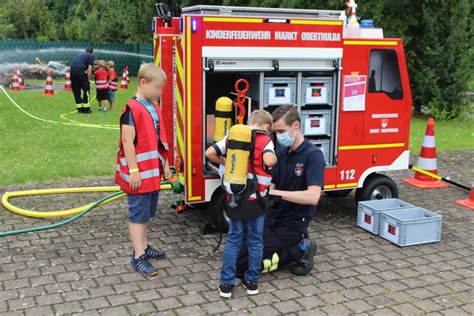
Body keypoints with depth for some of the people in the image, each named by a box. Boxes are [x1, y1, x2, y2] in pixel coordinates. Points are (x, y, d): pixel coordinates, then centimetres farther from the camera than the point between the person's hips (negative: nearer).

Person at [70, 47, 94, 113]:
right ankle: (86, 108, 4)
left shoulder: (80, 54, 29)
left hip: (72, 70, 6)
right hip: (80, 71, -6)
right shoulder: (91, 56, 11)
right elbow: (89, 69, 0)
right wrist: (88, 80, 2)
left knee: (76, 90, 12)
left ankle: (79, 108, 16)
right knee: (86, 89, 5)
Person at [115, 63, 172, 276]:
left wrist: (165, 166, 17)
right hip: (139, 173, -8)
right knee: (138, 214, -1)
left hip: (153, 172, 8)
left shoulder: (154, 108, 11)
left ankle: (143, 247, 32)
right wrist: (133, 171, -21)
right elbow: (127, 142, -19)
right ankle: (138, 257, 5)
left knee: (146, 212, 18)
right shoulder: (132, 109, -16)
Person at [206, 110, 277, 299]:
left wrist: (224, 163, 16)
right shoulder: (265, 140, -7)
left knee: (233, 240, 12)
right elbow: (269, 161, -25)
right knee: (255, 241, 12)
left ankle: (226, 284, 13)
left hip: (235, 197, 3)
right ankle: (252, 282, 20)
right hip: (255, 199, -3)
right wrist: (274, 157, -3)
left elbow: (210, 153, 0)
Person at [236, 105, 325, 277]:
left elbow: (313, 197, -27)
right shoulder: (282, 152, 7)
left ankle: (298, 251, -1)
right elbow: (271, 185, 7)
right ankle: (293, 244, 13)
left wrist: (276, 193, -29)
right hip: (273, 217, 8)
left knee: (240, 265, -13)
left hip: (293, 224, -8)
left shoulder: (313, 155, -16)